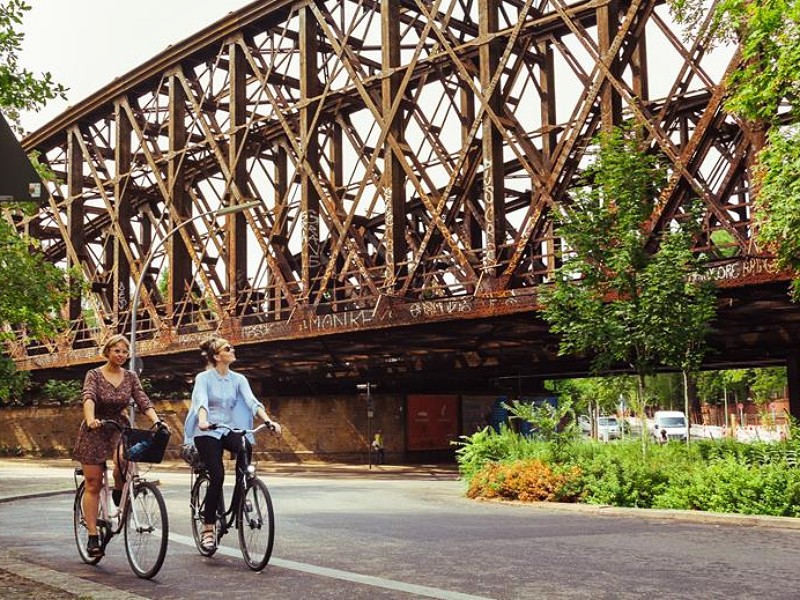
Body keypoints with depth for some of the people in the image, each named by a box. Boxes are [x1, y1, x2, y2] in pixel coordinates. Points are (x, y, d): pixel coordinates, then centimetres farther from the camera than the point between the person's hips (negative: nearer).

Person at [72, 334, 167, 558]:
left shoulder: (130, 377, 3)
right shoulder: (94, 375, -7)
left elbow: (143, 401, -8)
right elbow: (89, 397, -25)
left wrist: (157, 421, -26)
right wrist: (91, 419, -45)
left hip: (119, 430, 2)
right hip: (95, 432, -2)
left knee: (123, 458, -32)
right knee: (93, 485, -1)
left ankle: (119, 491, -1)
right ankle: (93, 536, 5)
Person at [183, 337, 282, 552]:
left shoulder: (238, 379, 6)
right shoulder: (203, 378, -5)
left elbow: (252, 402, -7)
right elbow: (201, 401, -23)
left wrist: (269, 421, -25)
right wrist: (203, 421, -44)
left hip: (228, 429, 4)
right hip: (207, 432, -3)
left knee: (245, 447, -30)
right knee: (217, 476, -19)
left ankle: (238, 502, -15)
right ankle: (208, 528, -5)